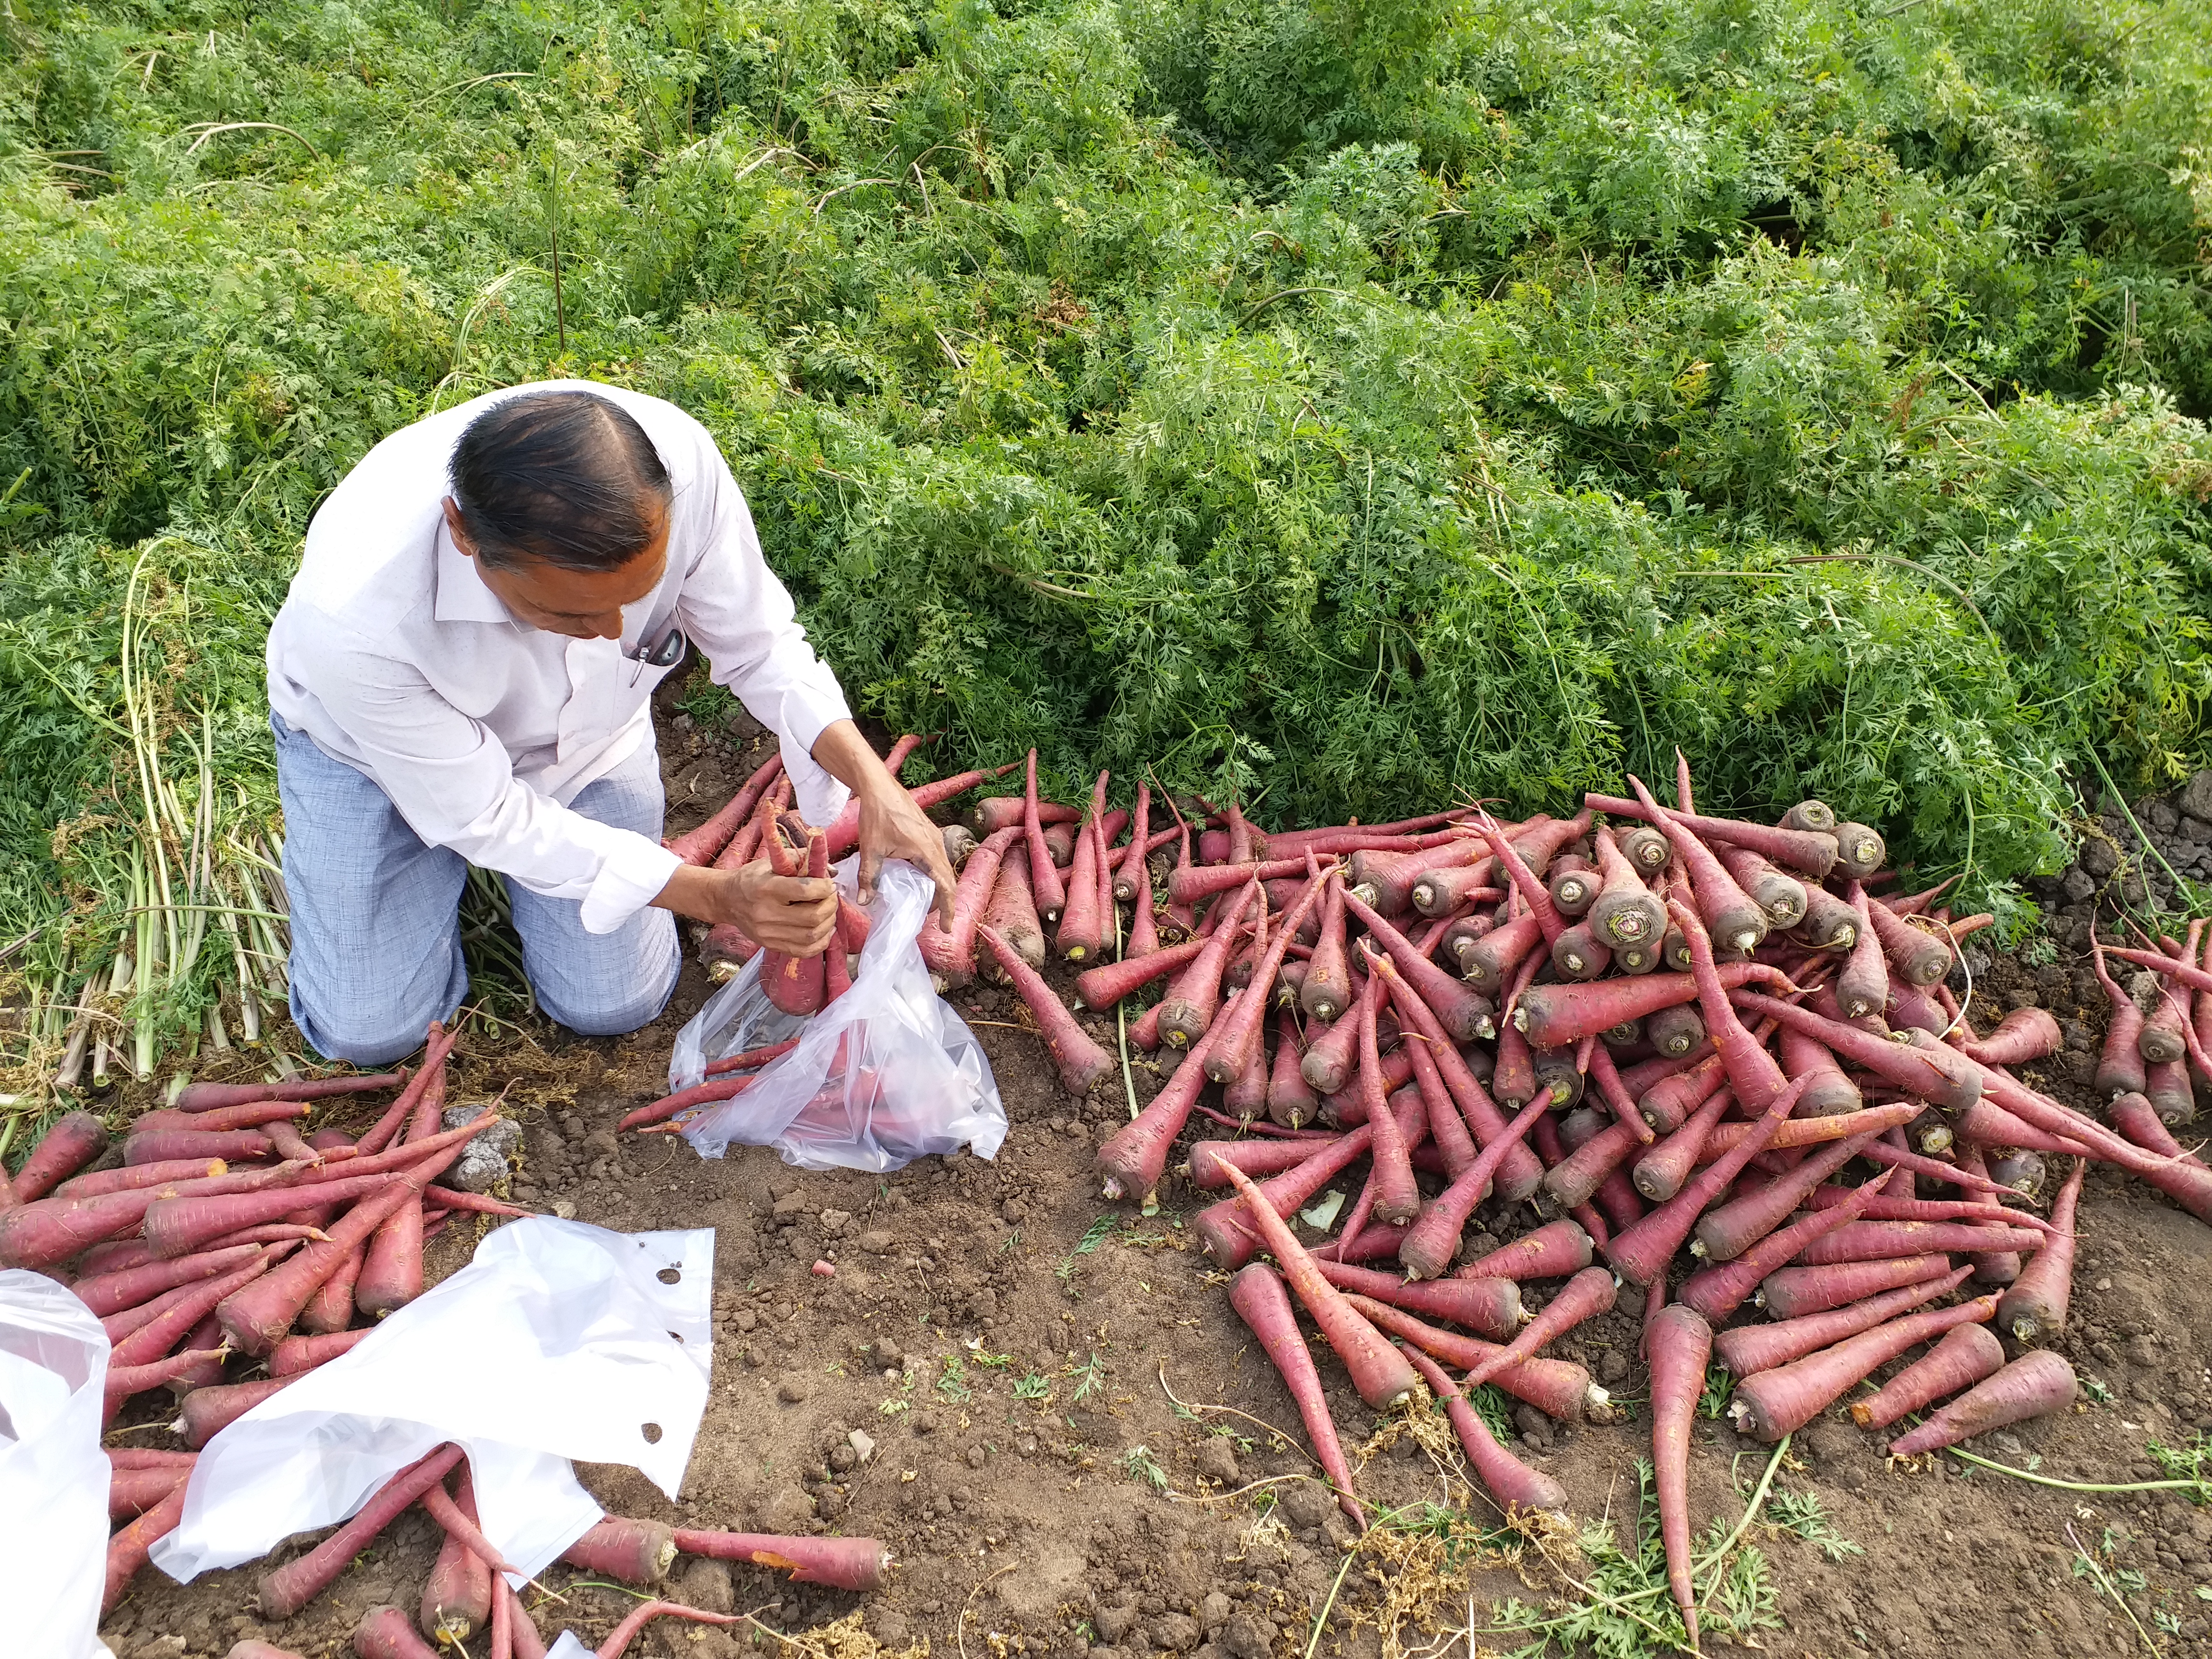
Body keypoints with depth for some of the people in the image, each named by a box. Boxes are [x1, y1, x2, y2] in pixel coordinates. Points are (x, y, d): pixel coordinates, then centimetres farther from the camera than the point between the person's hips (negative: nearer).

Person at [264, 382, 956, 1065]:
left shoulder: (677, 461, -38)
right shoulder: (351, 617, -44)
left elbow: (757, 643, -19)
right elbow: (488, 819, -30)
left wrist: (875, 785, -32)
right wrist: (717, 896, -35)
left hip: (581, 731, 3)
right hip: (375, 749, -2)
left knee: (615, 1007, 4)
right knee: (370, 1031, -1)